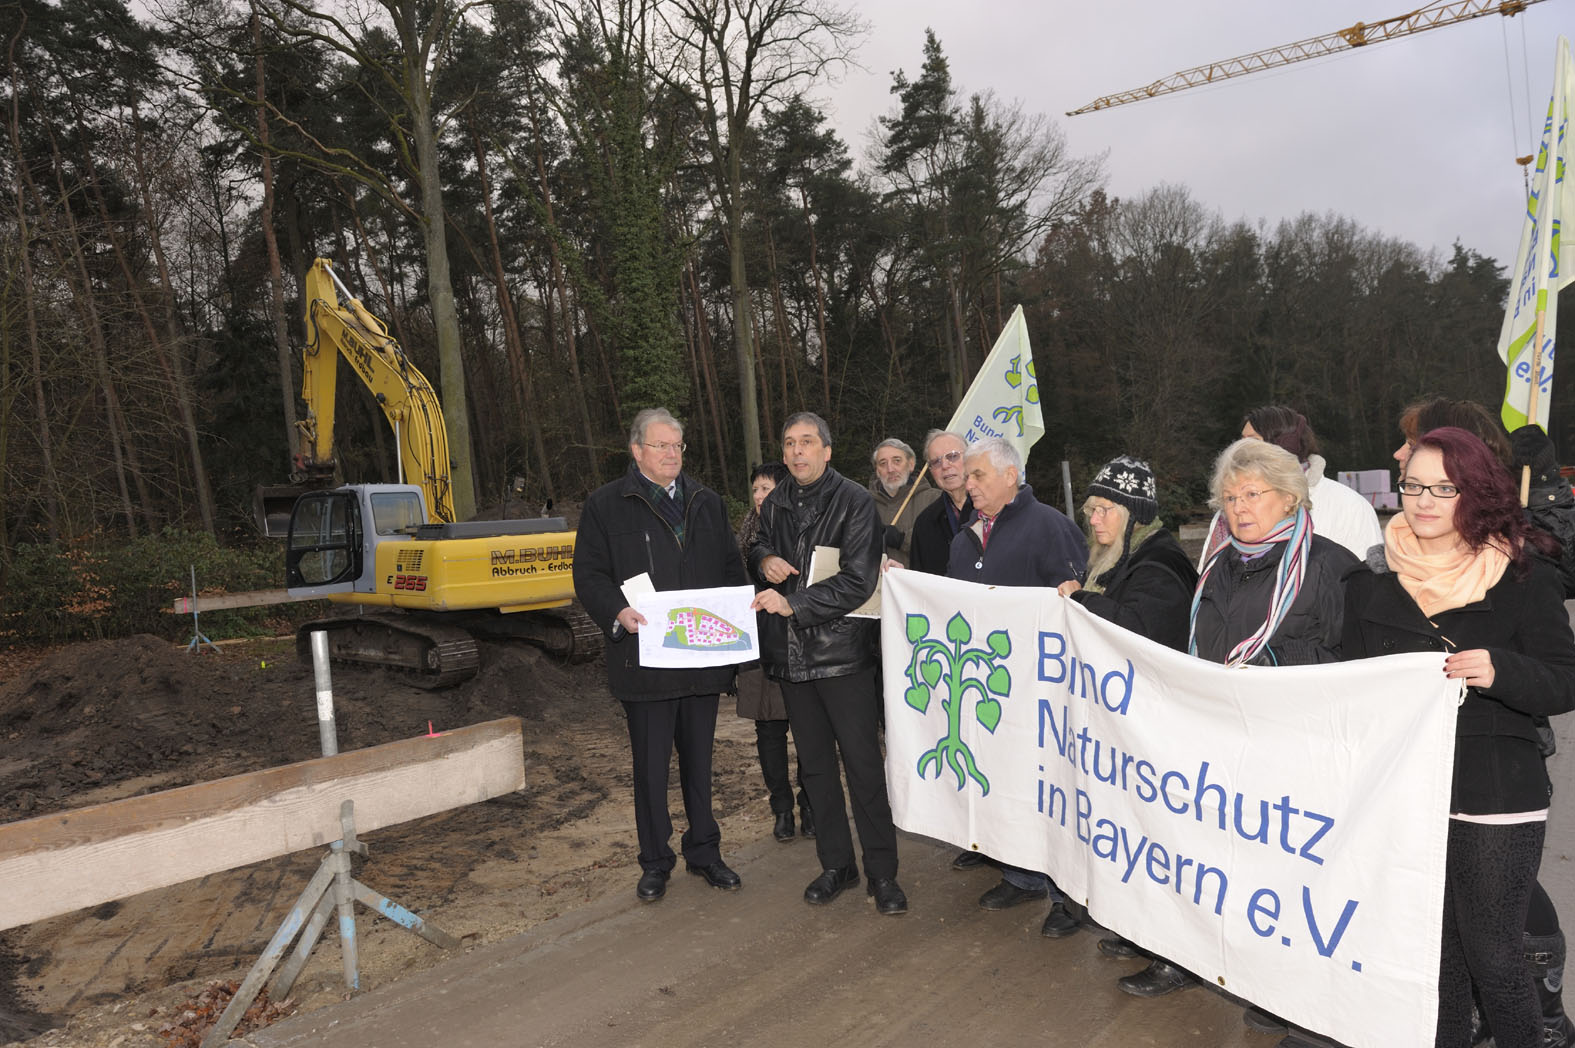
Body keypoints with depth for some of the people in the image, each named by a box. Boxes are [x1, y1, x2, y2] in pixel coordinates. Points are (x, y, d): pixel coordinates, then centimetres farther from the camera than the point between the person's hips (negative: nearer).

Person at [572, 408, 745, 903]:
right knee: (650, 765, 7)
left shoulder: (707, 501, 13)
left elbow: (731, 567, 15)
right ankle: (655, 862, 23)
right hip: (645, 658, -3)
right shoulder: (605, 505, -1)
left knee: (699, 760, 15)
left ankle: (704, 851, 30)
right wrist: (618, 611, -22)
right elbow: (589, 575, -5)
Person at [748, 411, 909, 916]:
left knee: (863, 763, 0)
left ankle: (882, 873, 13)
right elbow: (757, 551, 24)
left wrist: (792, 603, -20)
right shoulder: (774, 505, 10)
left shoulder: (855, 501, -8)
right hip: (791, 654, 6)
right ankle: (836, 864, 29)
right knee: (815, 765, 14)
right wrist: (764, 560, -1)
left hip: (842, 651, -5)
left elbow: (858, 580, -16)